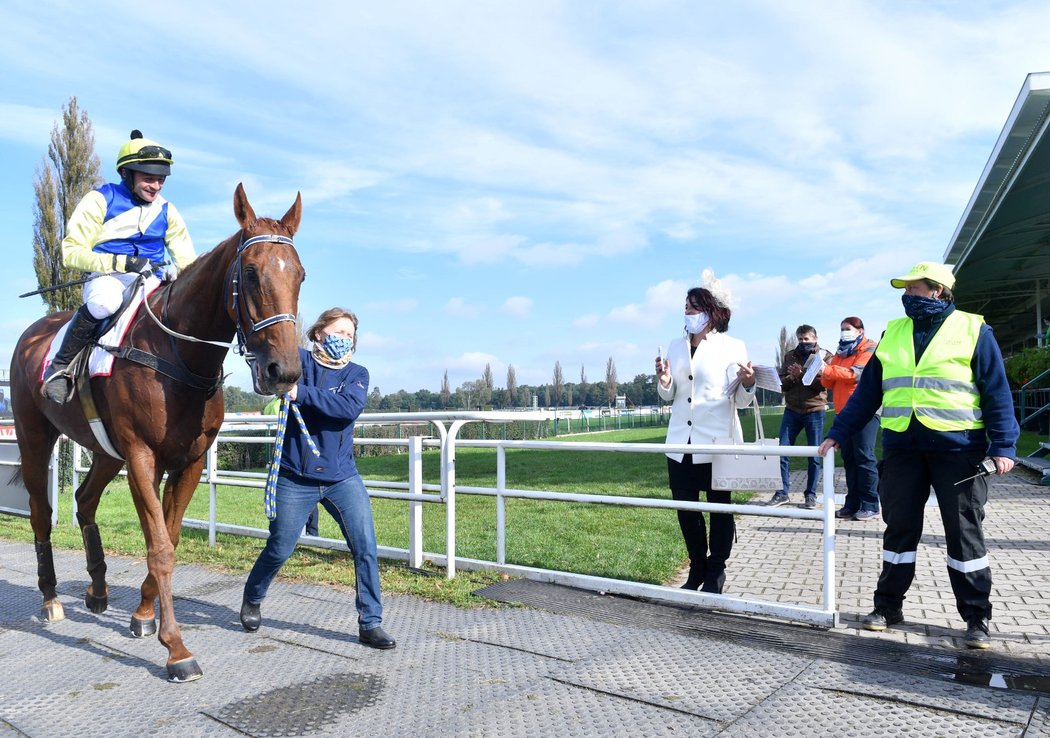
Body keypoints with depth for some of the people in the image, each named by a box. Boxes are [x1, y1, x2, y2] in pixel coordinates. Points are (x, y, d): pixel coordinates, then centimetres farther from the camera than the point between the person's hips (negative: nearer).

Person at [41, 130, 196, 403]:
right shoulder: (100, 200, -2)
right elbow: (72, 252, -7)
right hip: (107, 277, -4)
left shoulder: (166, 211, 10)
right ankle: (60, 365, -18)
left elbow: (187, 259, 10)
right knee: (105, 300, -39)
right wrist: (123, 262, -21)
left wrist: (181, 272, -17)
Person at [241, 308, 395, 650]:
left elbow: (349, 406, -18)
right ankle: (251, 600, 41)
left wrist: (301, 393, -24)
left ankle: (370, 624, 5)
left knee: (366, 547, -6)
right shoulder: (299, 361, 1)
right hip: (294, 477, -1)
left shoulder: (357, 374, 2)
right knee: (279, 549, 11)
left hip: (342, 477, 2)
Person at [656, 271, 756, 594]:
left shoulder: (732, 346, -4)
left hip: (717, 443, -4)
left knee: (720, 508, 8)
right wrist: (664, 382, -9)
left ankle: (716, 572, 24)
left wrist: (748, 384, -28)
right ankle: (697, 569, 29)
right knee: (686, 509, 12)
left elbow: (741, 401, -7)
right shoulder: (676, 346, 9)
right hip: (681, 443, 5)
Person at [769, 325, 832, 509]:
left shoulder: (824, 356, 2)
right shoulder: (790, 356, 11)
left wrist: (801, 374, -19)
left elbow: (822, 383, -11)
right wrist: (791, 377, -14)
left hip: (815, 411, -3)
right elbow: (781, 383, 5)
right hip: (792, 410, 3)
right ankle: (782, 492, 9)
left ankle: (811, 494, 14)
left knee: (814, 455, 3)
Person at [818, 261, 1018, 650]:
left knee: (964, 533, 5)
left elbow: (996, 392, -1)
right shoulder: (893, 333, 12)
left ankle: (976, 617, 17)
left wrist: (1003, 445, -10)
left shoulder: (973, 330, 1)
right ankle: (888, 605, 20)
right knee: (899, 528, 9)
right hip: (902, 446, 4)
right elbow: (867, 392, 13)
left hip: (958, 447, -3)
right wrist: (837, 433, 9)